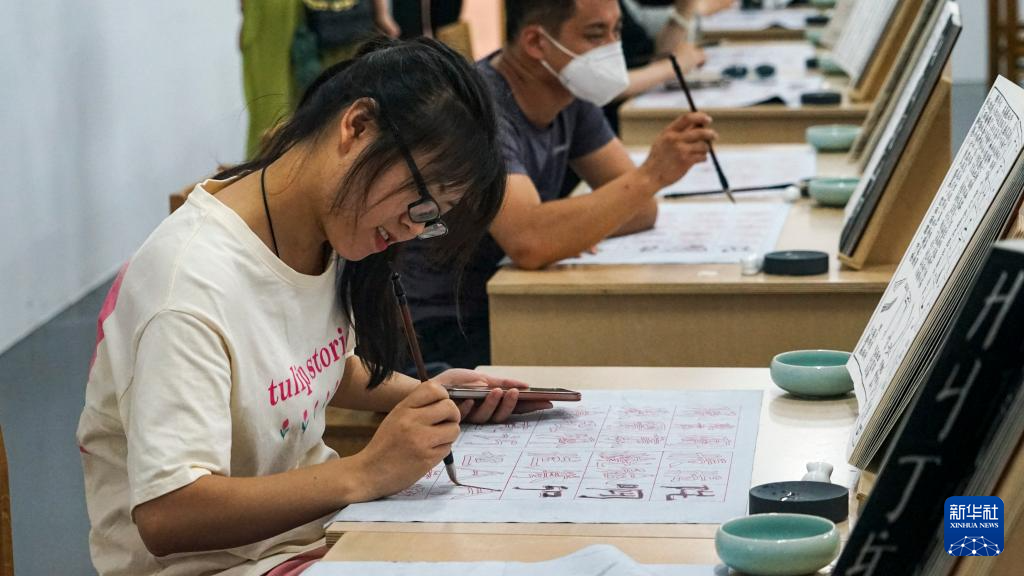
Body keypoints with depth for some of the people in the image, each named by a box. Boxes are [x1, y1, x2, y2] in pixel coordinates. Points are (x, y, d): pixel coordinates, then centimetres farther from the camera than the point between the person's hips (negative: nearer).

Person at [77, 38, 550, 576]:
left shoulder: (324, 238, 2)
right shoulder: (195, 284, -24)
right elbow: (165, 516, -31)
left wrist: (422, 396, 4)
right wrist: (365, 473, -31)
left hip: (313, 521, 9)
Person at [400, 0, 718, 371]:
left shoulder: (569, 96, 2)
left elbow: (641, 210, 3)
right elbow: (529, 244, -39)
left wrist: (563, 230, -18)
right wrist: (651, 175, -37)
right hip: (439, 330, -8)